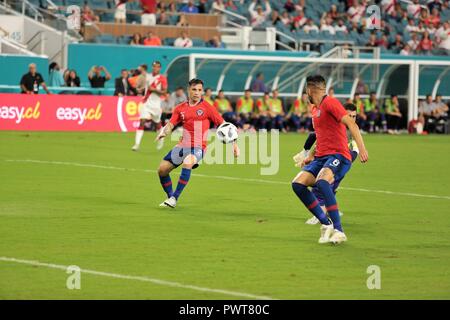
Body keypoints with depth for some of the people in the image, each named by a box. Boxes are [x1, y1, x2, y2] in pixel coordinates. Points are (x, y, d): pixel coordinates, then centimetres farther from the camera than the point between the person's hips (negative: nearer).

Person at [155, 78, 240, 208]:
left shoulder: (206, 107, -1)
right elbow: (171, 125, 5)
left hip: (198, 147, -5)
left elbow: (223, 125, 0)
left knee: (187, 163, -35)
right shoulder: (180, 108, 9)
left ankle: (174, 198, -27)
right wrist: (163, 133, -18)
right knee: (162, 169, -4)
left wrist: (233, 143, -7)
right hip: (183, 145, 5)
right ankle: (170, 197, 18)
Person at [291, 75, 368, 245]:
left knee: (322, 181, -35)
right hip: (321, 157, 9)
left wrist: (361, 148, -31)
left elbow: (351, 124, -20)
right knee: (298, 183, -9)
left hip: (338, 155, -9)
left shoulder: (330, 103, -9)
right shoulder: (315, 109, 20)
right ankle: (326, 224, -3)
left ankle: (338, 230, -33)